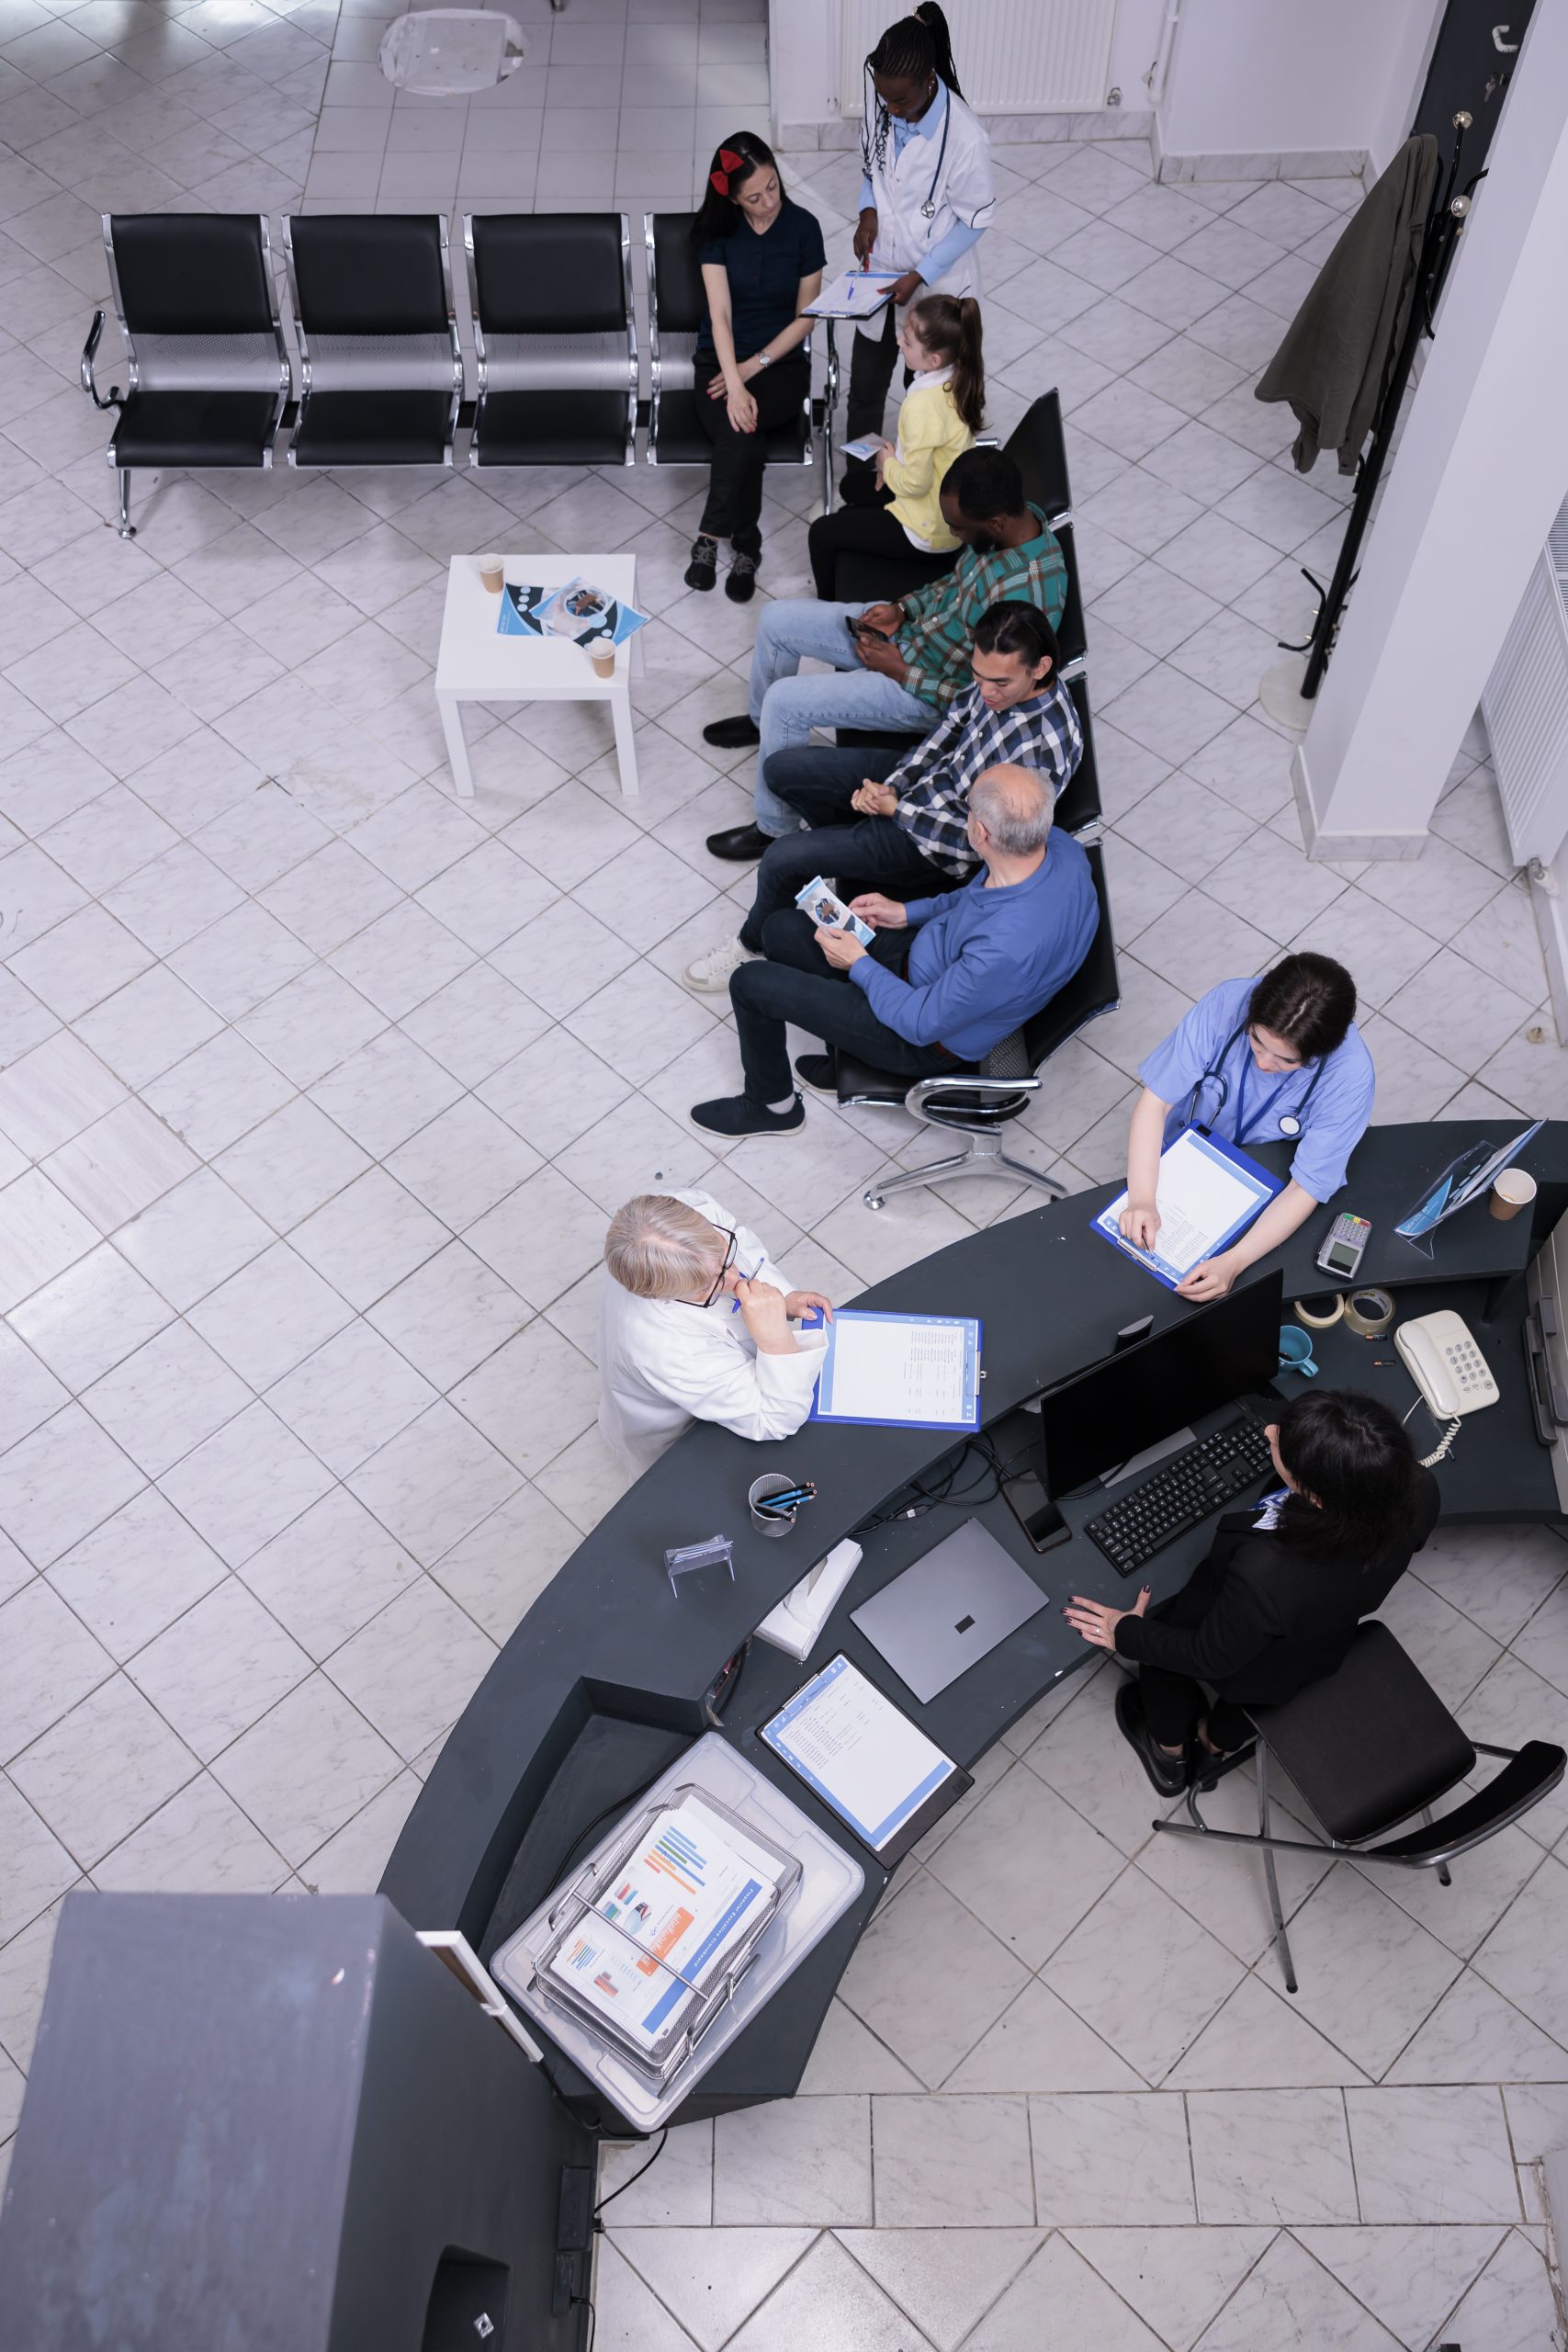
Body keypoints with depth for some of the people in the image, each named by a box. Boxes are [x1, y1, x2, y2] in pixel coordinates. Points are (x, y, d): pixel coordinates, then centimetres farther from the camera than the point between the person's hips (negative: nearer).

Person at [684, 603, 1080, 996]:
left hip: (942, 842, -7)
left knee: (782, 860, -10)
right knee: (782, 770, 9)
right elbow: (953, 725, 3)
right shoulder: (997, 672, -16)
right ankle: (850, 850, 33)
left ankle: (755, 944, 22)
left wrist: (894, 808, -20)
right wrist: (892, 784, -10)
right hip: (924, 772, 7)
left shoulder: (1045, 750, -36)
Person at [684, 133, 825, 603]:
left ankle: (711, 536, -18)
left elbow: (805, 317, -2)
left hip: (780, 361, 0)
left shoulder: (803, 226, -5)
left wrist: (753, 367, -13)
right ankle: (745, 548, -16)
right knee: (746, 437, -31)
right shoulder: (717, 230, -5)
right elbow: (720, 313, -14)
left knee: (741, 430, -33)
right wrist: (734, 386, -28)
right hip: (720, 360, 0)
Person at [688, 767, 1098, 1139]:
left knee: (751, 983, -3)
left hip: (933, 1037, -8)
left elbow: (920, 1024, -26)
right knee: (782, 929, 13)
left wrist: (858, 964, -11)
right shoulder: (1057, 845, -19)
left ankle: (772, 1104, 26)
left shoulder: (1006, 952, -43)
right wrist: (908, 912, 3)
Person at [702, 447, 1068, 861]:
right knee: (777, 619, 9)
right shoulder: (1013, 515, -10)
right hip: (914, 627, 9)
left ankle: (775, 829, 7)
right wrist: (902, 608, -4)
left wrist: (899, 671, -20)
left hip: (929, 694, -9)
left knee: (785, 702, -16)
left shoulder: (1026, 600, -37)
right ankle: (762, 721, 40)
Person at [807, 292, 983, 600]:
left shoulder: (923, 405, -35)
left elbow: (915, 483, -27)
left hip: (927, 534, -9)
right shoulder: (960, 377, -8)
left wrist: (887, 464, -9)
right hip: (952, 512, 10)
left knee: (821, 533, 5)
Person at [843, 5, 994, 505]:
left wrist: (920, 276, -22)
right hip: (880, 271, 5)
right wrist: (868, 211, -12)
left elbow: (975, 220, -17)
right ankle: (858, 488, 36)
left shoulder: (965, 137, -30)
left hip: (935, 283, -5)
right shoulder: (880, 99, -13)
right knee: (864, 389, 15)